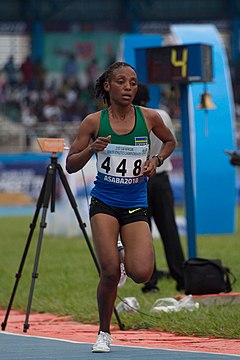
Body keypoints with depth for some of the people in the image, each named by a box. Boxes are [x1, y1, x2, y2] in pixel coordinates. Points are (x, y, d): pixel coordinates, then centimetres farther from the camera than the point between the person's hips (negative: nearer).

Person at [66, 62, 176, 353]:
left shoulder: (149, 118, 0)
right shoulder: (94, 122, -3)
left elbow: (170, 141, 21)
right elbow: (70, 165, 1)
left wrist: (156, 160, 1)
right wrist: (91, 149, -18)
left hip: (136, 206, 1)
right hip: (104, 202, -1)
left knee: (141, 274, -14)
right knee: (110, 272, -13)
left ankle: (125, 254, 24)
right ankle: (104, 334, 8)